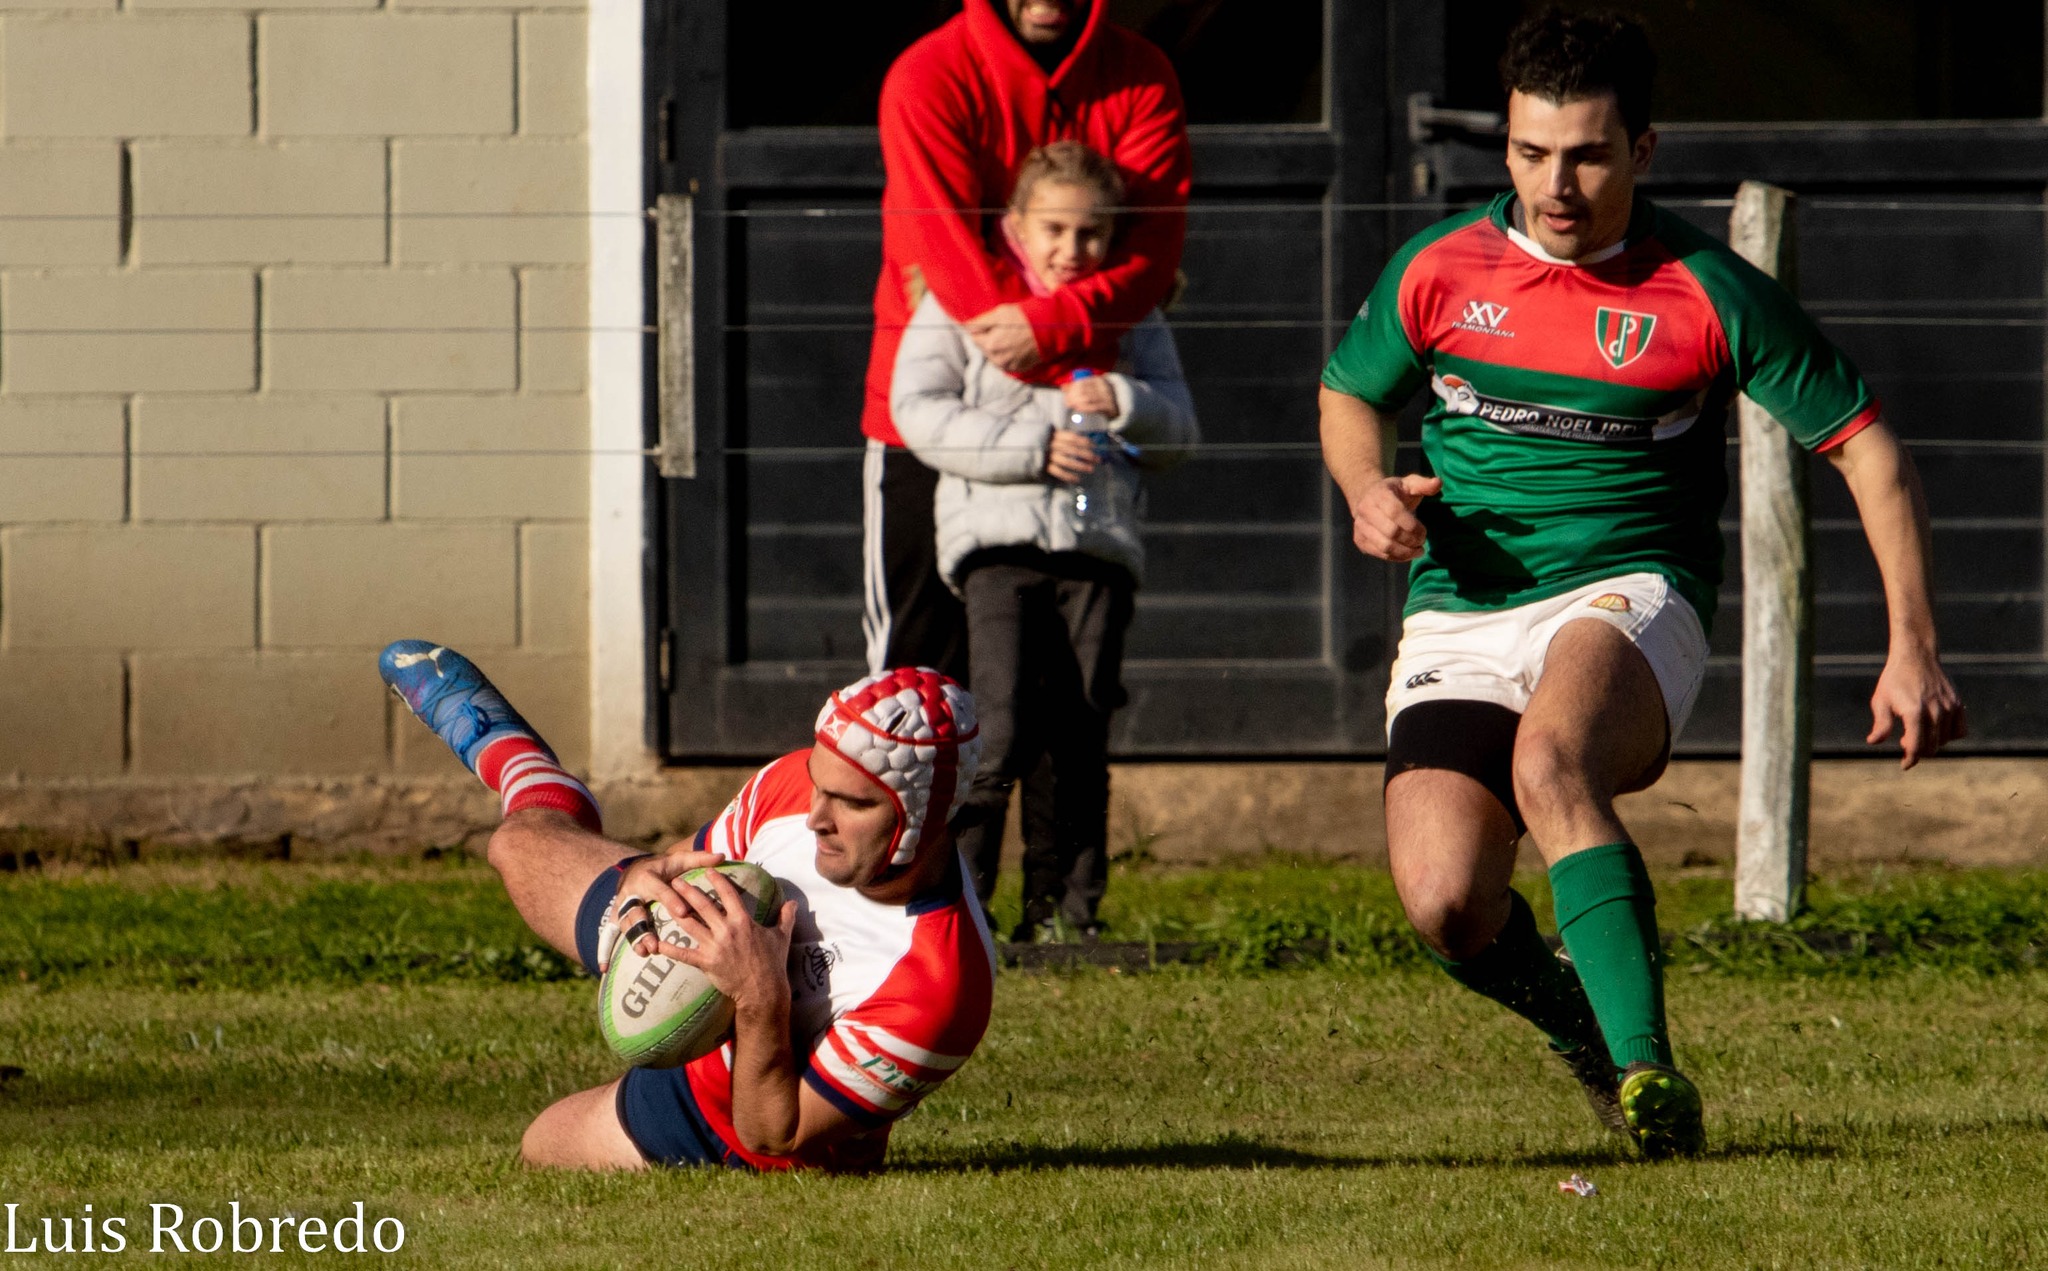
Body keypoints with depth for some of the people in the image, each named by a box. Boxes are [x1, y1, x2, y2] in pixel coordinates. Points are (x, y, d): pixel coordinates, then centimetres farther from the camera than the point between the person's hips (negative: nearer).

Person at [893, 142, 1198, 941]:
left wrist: (1121, 403, -9)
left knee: (1081, 740, 2)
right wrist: (1033, 447, -12)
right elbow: (919, 413, -4)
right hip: (998, 538, -3)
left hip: (1100, 542, 3)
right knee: (1005, 729, -14)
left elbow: (1177, 429, 13)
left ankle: (1065, 907, 9)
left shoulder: (1130, 319, 17)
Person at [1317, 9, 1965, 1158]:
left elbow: (1869, 450, 0)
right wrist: (1370, 491, -2)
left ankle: (1649, 1071, -38)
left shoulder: (1709, 296, -5)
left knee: (1548, 759, -38)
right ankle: (1584, 1031, 14)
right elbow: (1350, 398, 22)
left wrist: (1914, 651, -7)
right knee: (1446, 901, -20)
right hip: (1461, 620, 3)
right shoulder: (1440, 272, 3)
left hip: (1628, 599, -3)